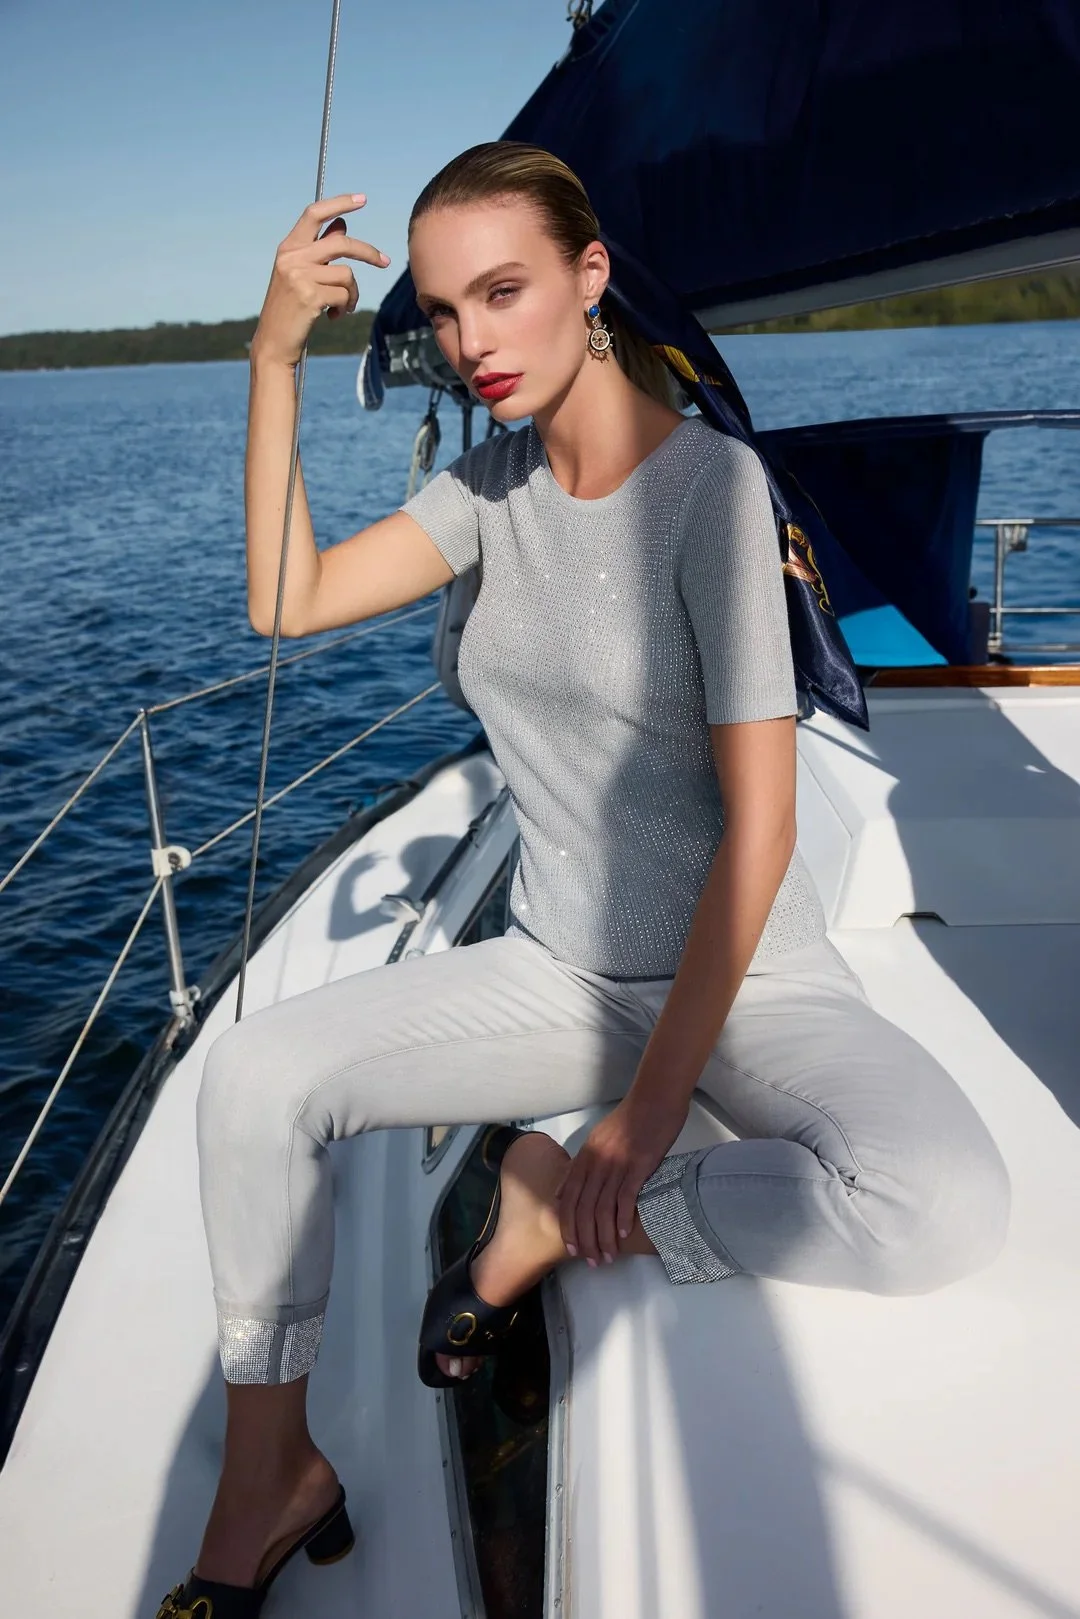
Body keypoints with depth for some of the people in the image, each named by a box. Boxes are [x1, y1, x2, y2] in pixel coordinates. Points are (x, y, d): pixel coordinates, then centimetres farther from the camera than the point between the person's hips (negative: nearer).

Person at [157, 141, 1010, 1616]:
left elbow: (758, 823, -19)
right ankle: (269, 1484, 5)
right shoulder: (495, 478, 4)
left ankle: (556, 1217, -8)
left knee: (944, 1208, -31)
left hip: (750, 981, -4)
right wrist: (276, 358, -9)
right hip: (563, 973, 5)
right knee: (254, 1076, -14)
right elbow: (289, 603, -2)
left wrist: (641, 1121, -19)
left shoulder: (710, 478, -16)